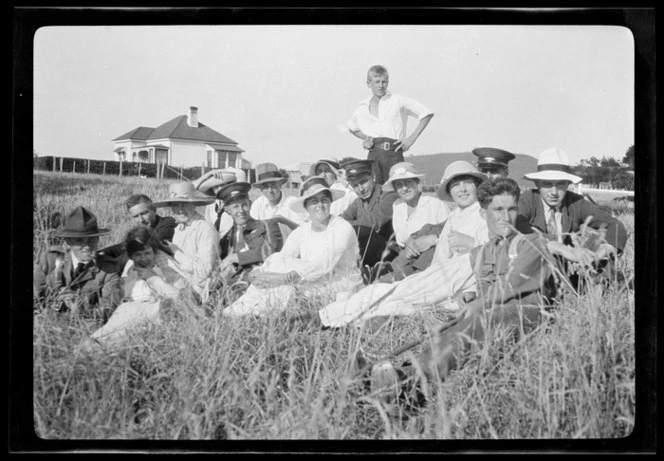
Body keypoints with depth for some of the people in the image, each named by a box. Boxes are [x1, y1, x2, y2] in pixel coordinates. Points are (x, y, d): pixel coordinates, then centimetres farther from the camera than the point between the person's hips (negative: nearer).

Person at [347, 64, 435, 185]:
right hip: (373, 155, 3)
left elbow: (427, 114, 8)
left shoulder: (399, 101, 6)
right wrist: (365, 138, 14)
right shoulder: (361, 108, 15)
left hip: (393, 153, -2)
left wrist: (412, 138, 0)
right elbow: (352, 128, 34)